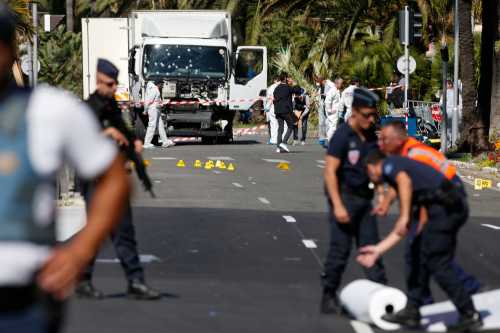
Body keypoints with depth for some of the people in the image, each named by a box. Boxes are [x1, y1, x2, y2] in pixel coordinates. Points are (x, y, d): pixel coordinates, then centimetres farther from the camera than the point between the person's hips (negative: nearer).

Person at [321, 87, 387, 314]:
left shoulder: (371, 135, 7)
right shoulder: (342, 136, -14)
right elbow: (330, 171, -17)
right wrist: (337, 205, -22)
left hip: (363, 198, 7)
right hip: (344, 196, -7)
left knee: (371, 246, 7)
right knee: (340, 248, -6)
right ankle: (329, 297, 3)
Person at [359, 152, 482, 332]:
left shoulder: (389, 164, 8)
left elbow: (405, 180, -18)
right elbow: (402, 229, 31)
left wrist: (404, 217, -19)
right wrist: (378, 250, 35)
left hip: (442, 206, -10)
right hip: (454, 207, 10)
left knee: (437, 264, -4)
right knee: (419, 255, 19)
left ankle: (470, 315, -2)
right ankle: (411, 312, 23)